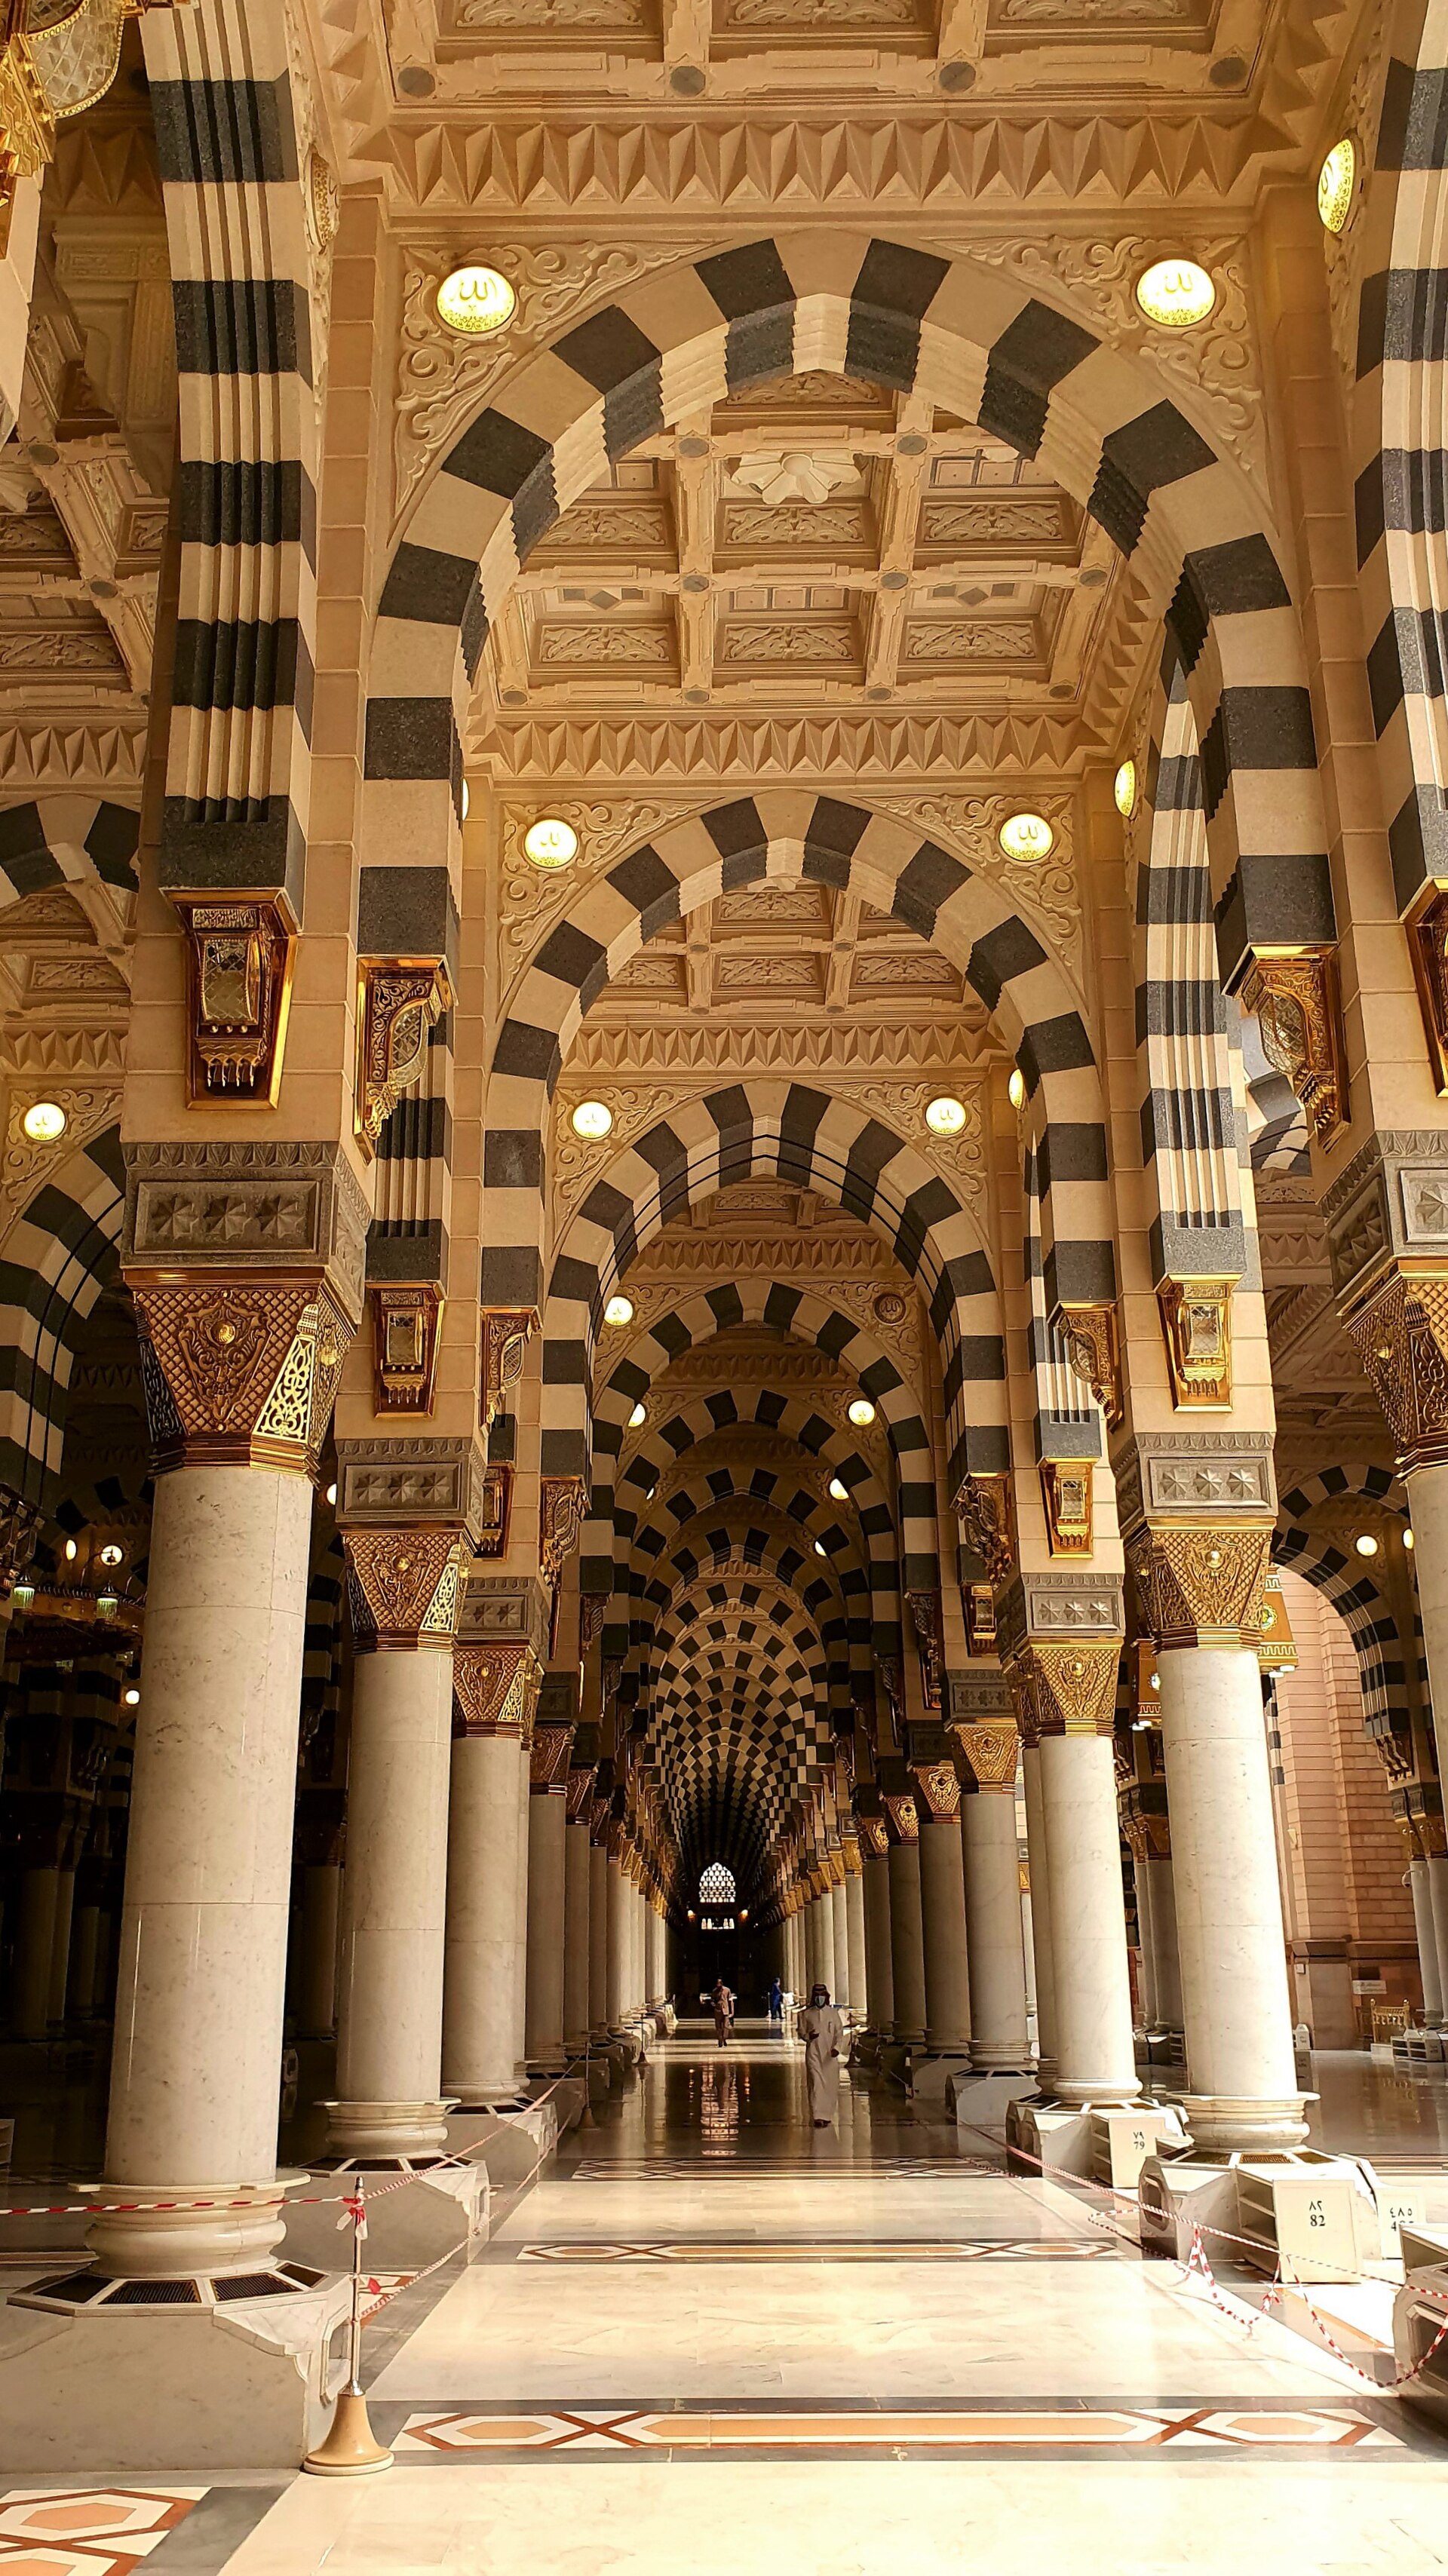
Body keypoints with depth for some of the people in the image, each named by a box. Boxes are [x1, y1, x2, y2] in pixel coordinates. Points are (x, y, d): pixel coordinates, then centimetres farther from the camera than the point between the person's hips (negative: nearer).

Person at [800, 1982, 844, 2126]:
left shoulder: (833, 2013, 4)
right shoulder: (807, 2014, 3)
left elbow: (840, 2034, 3)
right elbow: (801, 2032, 9)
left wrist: (837, 2048, -14)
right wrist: (808, 2036, -14)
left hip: (830, 2055, 2)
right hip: (813, 2054, -1)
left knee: (831, 2086, 5)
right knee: (816, 2083, -13)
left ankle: (827, 2115, 22)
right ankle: (818, 2117, -16)